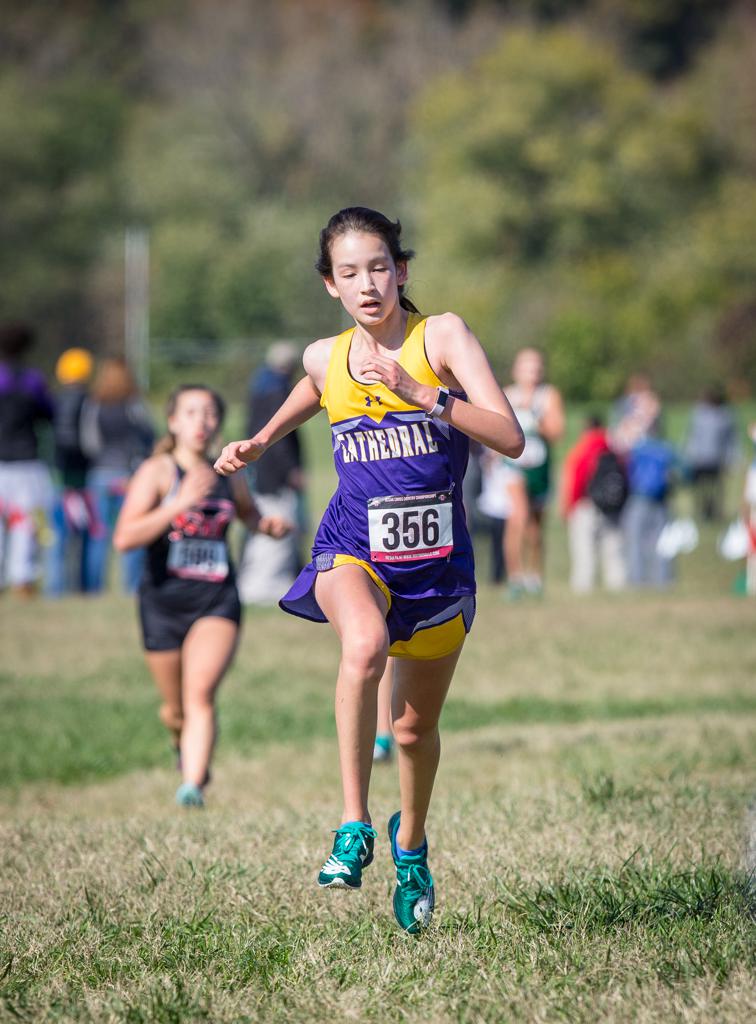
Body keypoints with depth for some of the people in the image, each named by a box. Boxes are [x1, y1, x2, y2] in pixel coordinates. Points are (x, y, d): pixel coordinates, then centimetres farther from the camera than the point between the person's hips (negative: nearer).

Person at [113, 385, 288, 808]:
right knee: (175, 709, 13)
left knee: (201, 695, -20)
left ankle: (193, 785, -25)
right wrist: (179, 504, -27)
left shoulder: (228, 478, 6)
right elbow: (125, 538, -19)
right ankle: (188, 749, 46)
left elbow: (250, 515, 29)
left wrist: (270, 525, 5)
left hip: (217, 601, 1)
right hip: (164, 600, -1)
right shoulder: (157, 472, -6)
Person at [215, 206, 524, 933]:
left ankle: (410, 843, 45)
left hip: (437, 559, 0)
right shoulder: (324, 357, 3)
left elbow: (511, 439, -19)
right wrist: (259, 443, 18)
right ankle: (354, 825, -27)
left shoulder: (442, 336, -8)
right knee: (365, 645, -36)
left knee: (415, 727, 13)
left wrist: (421, 394, -27)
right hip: (353, 550, 0)